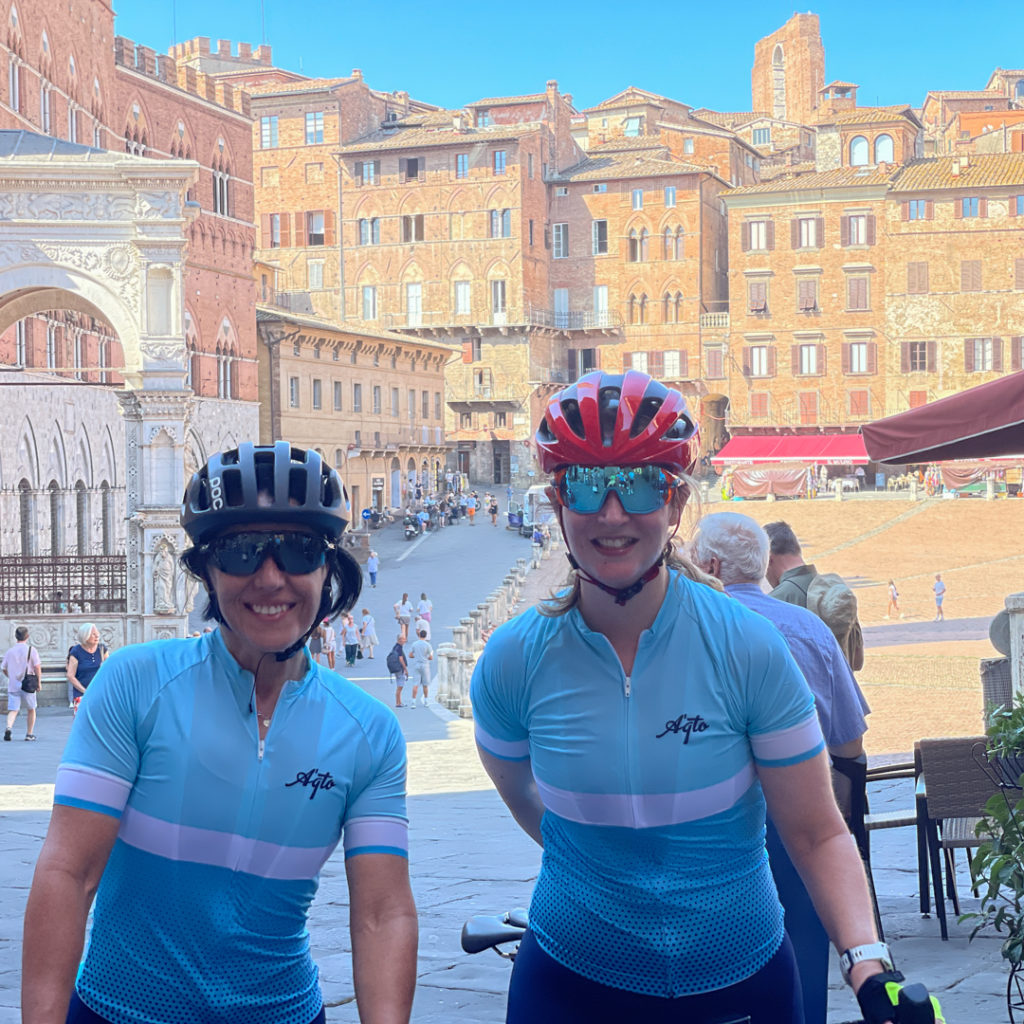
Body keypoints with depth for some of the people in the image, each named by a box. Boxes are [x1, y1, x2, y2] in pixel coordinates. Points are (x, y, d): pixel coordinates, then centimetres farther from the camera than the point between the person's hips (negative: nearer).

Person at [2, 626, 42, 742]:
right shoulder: (31, 650, -5)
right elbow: (37, 668, -10)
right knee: (31, 710, 15)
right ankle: (29, 734, 18)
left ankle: (9, 727, -27)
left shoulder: (10, 650, 5)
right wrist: (39, 682, 2)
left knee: (13, 710, 0)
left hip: (13, 685, 2)